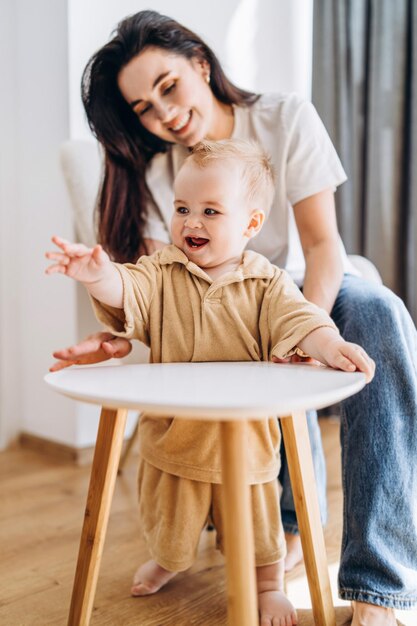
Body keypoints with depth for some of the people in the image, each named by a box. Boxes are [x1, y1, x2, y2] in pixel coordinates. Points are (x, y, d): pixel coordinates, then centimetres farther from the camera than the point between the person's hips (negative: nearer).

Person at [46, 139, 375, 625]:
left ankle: (269, 585, 42)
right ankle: (167, 559, 55)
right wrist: (100, 274, -44)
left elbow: (298, 320, -17)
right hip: (172, 432, 2)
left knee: (256, 521, 16)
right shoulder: (162, 272, -6)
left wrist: (331, 346, -37)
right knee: (167, 518, 23)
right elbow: (127, 290, -22)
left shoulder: (266, 283, -7)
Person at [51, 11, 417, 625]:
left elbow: (322, 244, -19)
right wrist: (126, 335, -35)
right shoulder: (155, 173, -8)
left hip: (311, 286, -1)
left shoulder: (287, 120, -13)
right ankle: (293, 517, -10)